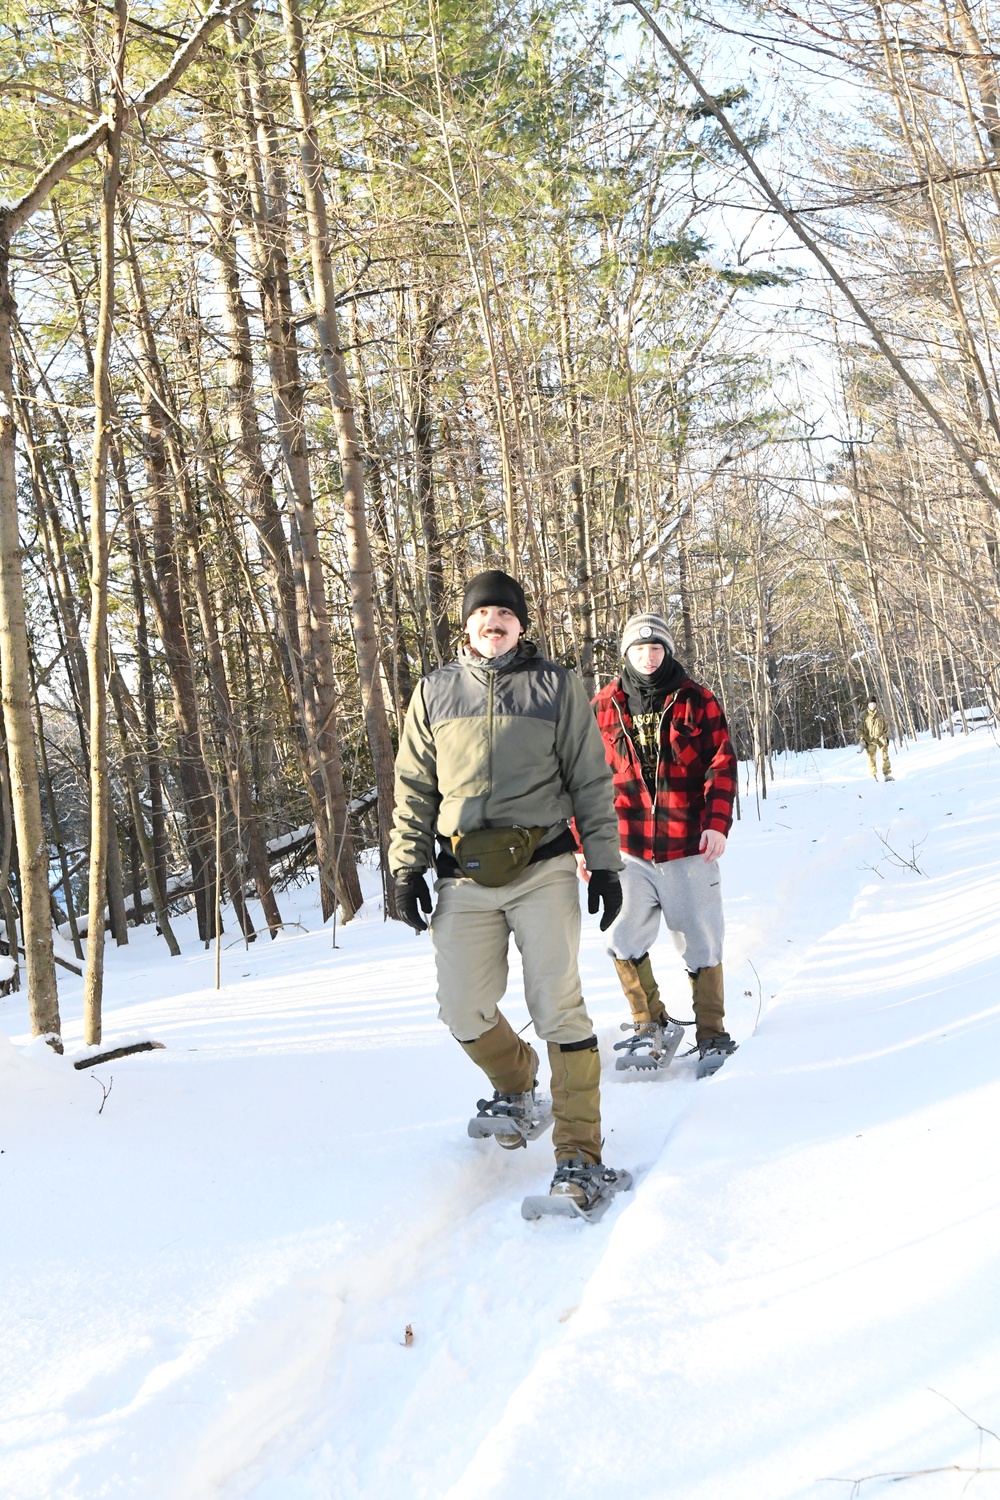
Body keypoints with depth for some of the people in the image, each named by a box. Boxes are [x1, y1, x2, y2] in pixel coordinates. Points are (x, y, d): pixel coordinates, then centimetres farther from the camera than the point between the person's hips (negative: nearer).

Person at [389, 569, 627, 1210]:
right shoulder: (435, 692, 12)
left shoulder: (557, 686, 7)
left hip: (543, 867, -2)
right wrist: (408, 866, 6)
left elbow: (592, 780, 7)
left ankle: (580, 1152, -1)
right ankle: (515, 1085, 35)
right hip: (465, 877, 3)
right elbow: (414, 789, 14)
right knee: (465, 1012, 3)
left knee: (558, 1006, -9)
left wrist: (606, 864, 2)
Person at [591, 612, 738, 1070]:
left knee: (701, 945, 4)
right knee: (624, 942, -2)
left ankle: (711, 1033, 19)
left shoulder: (696, 701, 3)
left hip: (689, 845, -1)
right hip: (628, 847, 1)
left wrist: (717, 822, -14)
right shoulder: (604, 707, 6)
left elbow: (721, 764, -1)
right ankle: (649, 1022, 19)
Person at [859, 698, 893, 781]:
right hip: (869, 739, -1)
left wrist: (886, 736, 13)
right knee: (871, 758, 0)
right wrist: (862, 738, -5)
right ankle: (873, 776, 10)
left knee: (885, 756, -7)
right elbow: (860, 728, 4)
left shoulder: (881, 714, 7)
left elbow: (886, 726, 18)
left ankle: (887, 774, -8)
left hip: (881, 738, 1)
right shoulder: (864, 716, 1)